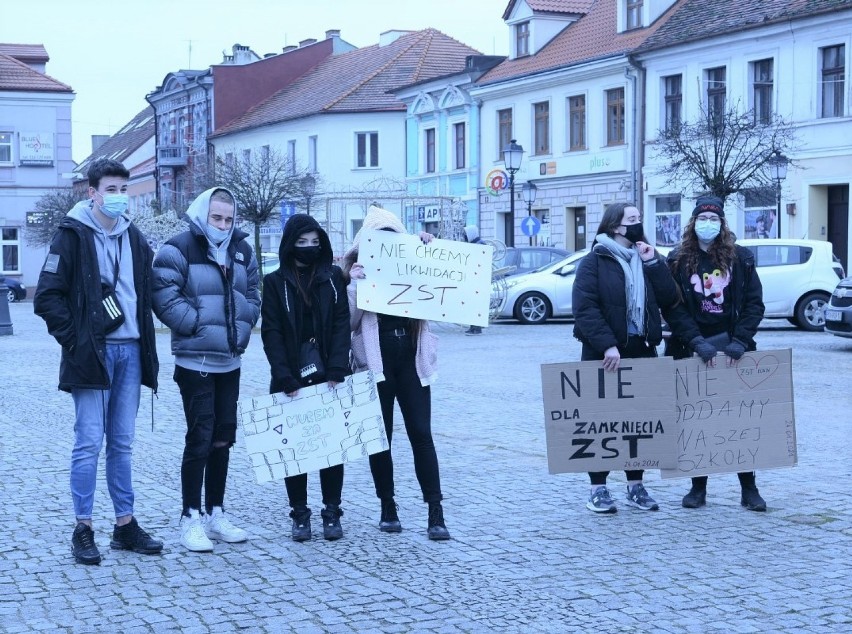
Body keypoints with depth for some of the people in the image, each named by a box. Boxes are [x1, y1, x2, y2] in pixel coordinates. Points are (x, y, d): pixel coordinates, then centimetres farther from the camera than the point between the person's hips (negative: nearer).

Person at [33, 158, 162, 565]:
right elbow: (47, 297, -8)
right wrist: (75, 339, -13)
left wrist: (145, 340, 10)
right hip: (92, 352, -6)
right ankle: (83, 530, 4)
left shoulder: (134, 238, 13)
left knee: (122, 443, 11)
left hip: (130, 352, 6)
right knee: (89, 442, -4)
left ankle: (125, 524, 17)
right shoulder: (73, 235, -5)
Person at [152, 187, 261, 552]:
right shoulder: (179, 249, -9)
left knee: (223, 439, 11)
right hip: (195, 361, -6)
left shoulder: (241, 250, 10)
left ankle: (215, 513, 22)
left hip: (230, 361, 7)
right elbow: (164, 298, -16)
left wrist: (240, 328, 0)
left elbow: (252, 297, 16)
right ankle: (191, 519, 3)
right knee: (200, 439, -6)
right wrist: (200, 325, -16)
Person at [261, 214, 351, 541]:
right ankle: (300, 515, 11)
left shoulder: (334, 277, 6)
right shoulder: (275, 282, 3)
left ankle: (332, 513, 10)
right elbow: (271, 333, -3)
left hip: (328, 378, 1)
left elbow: (341, 325, 0)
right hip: (291, 381, -1)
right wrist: (286, 379, -13)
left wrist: (336, 372, -11)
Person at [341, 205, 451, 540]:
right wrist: (355, 285, -18)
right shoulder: (356, 272, 2)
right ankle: (388, 507, 17)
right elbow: (349, 322, -3)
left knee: (421, 433, -3)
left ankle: (435, 512, -3)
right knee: (380, 435, 6)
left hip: (410, 359, 1)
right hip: (376, 361, -1)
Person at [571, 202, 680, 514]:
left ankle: (636, 485, 19)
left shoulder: (646, 259, 13)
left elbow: (669, 298, 3)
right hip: (606, 355, -5)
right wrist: (607, 345, -22)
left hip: (642, 351, 5)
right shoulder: (595, 262, -4)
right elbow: (585, 309, -14)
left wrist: (653, 263, -6)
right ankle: (598, 488, 8)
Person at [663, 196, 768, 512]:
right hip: (693, 351, 0)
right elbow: (673, 308, -4)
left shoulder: (740, 258, 4)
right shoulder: (678, 260, 2)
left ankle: (748, 488, 7)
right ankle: (698, 487, 12)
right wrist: (698, 342, -15)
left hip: (732, 348, 0)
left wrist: (740, 341, -10)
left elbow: (754, 303, 2)